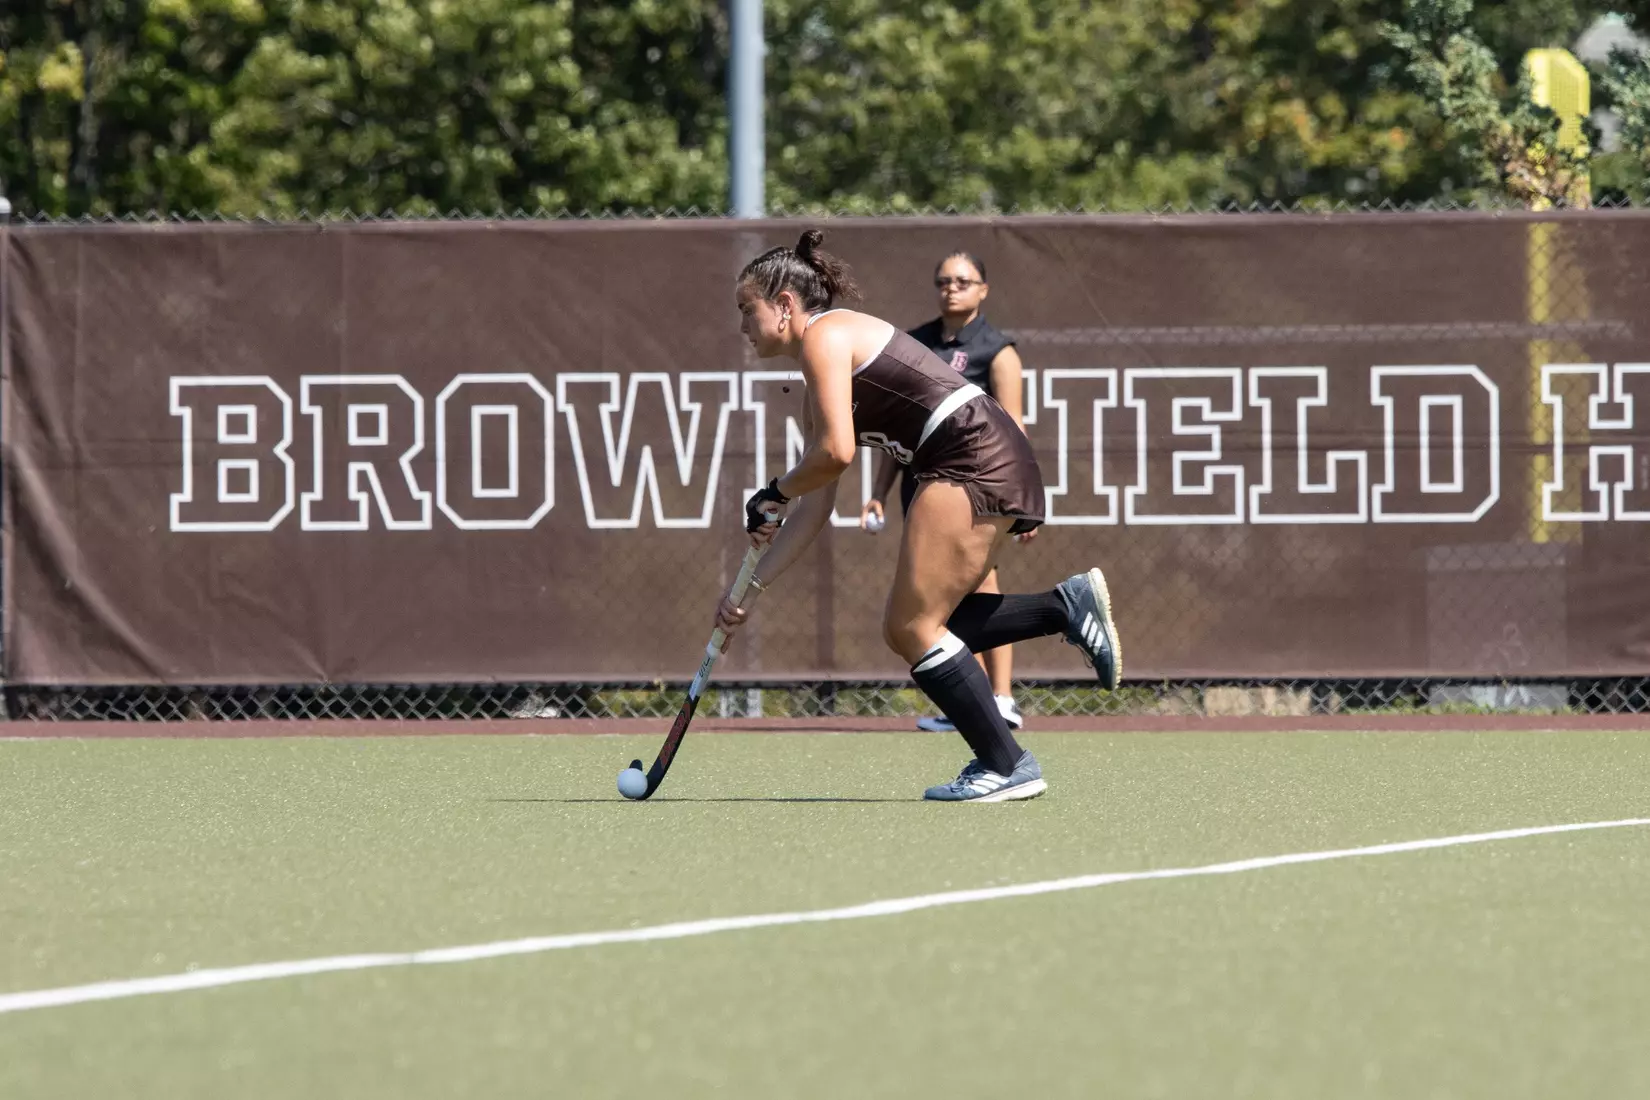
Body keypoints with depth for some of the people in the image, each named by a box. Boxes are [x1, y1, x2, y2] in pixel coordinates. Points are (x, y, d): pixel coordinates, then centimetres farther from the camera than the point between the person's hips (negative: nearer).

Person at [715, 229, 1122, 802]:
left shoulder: (825, 336, -6)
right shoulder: (815, 386, 23)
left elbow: (836, 451, -18)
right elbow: (817, 507, 21)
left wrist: (773, 494, -1)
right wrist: (751, 588, 18)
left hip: (977, 460, -10)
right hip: (994, 469, 10)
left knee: (912, 628, -7)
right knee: (911, 628, 8)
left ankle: (1007, 766, -5)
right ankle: (1067, 605, 7)